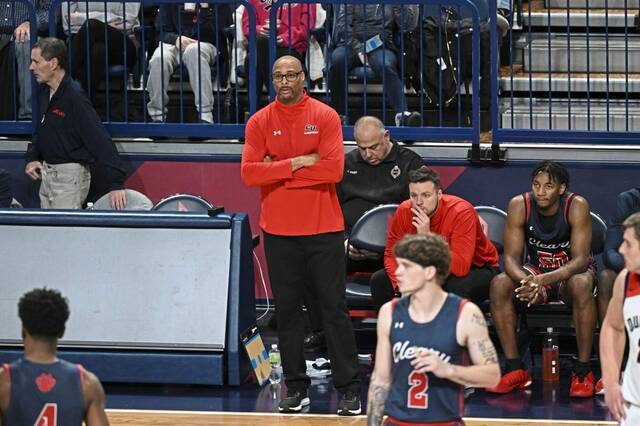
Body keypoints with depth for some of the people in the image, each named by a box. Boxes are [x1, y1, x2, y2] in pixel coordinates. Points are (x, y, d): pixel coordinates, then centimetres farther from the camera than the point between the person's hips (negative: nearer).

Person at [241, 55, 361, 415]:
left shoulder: (326, 117, -1)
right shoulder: (260, 122, 4)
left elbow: (333, 169, -13)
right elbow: (249, 173, -7)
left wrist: (278, 170, -11)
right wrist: (297, 163, -15)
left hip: (323, 229, -2)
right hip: (279, 231, 2)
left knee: (335, 308, -1)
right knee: (287, 311, 5)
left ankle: (349, 389, 2)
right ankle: (296, 388, 12)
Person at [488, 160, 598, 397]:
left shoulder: (576, 206, -23)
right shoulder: (519, 205, -17)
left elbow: (580, 260, -28)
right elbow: (511, 258, -17)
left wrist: (543, 280, -44)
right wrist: (527, 282, -41)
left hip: (570, 271, -3)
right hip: (535, 270, 3)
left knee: (581, 284, -38)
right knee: (499, 284, -26)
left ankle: (583, 371, -28)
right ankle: (515, 369, -19)